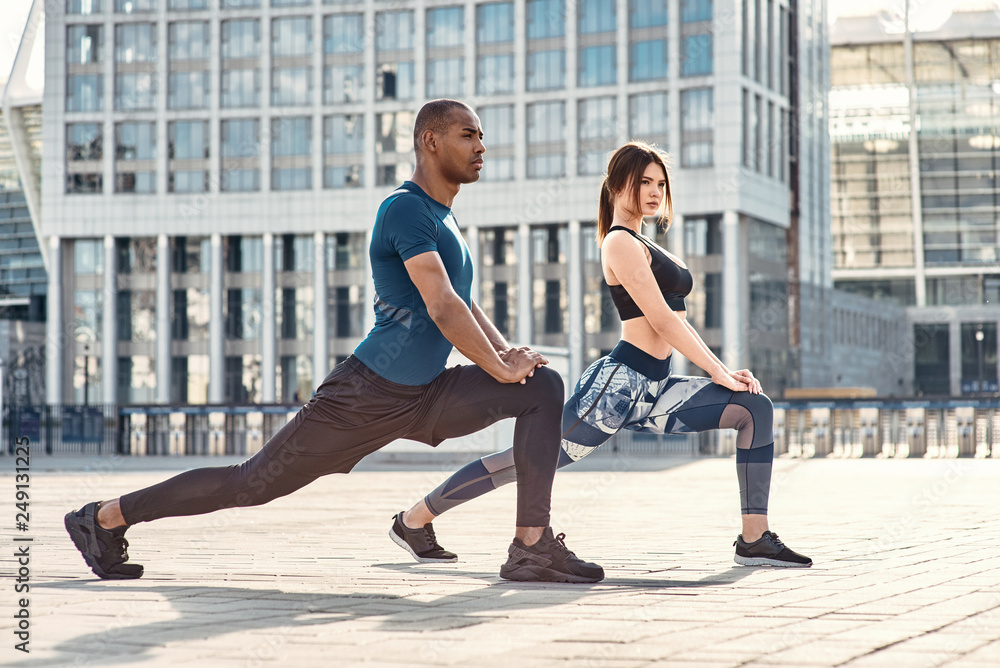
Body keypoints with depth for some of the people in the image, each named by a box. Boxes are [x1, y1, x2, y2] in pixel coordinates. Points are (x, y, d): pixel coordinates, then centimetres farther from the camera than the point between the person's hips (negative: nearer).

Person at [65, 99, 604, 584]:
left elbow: (467, 308, 22)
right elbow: (442, 308, -24)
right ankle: (106, 518, 14)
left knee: (543, 386, -4)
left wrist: (508, 354, 4)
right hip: (365, 397, -9)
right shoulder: (406, 210, -16)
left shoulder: (441, 218, 16)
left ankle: (532, 547, -9)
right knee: (251, 484, -3)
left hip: (423, 398, 9)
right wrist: (503, 368, -16)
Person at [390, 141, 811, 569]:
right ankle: (415, 517, 7)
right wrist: (720, 373, -13)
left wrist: (724, 370, 10)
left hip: (654, 390, 9)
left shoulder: (640, 244, 22)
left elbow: (676, 318, 21)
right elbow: (661, 321, -14)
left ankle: (754, 540, -6)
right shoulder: (621, 242, -8)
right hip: (619, 384, -9)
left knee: (755, 408, -3)